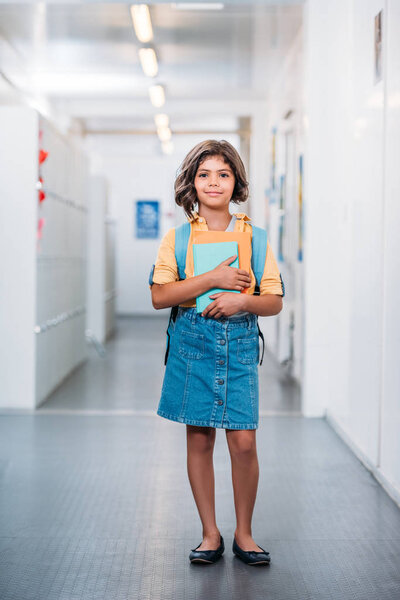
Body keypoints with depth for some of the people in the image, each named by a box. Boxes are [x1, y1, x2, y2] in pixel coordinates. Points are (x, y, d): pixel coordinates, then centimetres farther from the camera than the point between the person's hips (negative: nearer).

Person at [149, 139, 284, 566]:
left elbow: (275, 302, 6)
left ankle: (243, 533, 14)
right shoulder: (178, 237, 3)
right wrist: (213, 279, -15)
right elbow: (159, 295, -7)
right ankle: (210, 533, 18)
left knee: (243, 441, -3)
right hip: (192, 343, 0)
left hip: (240, 345, 0)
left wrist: (243, 300, -14)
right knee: (199, 438, 5)